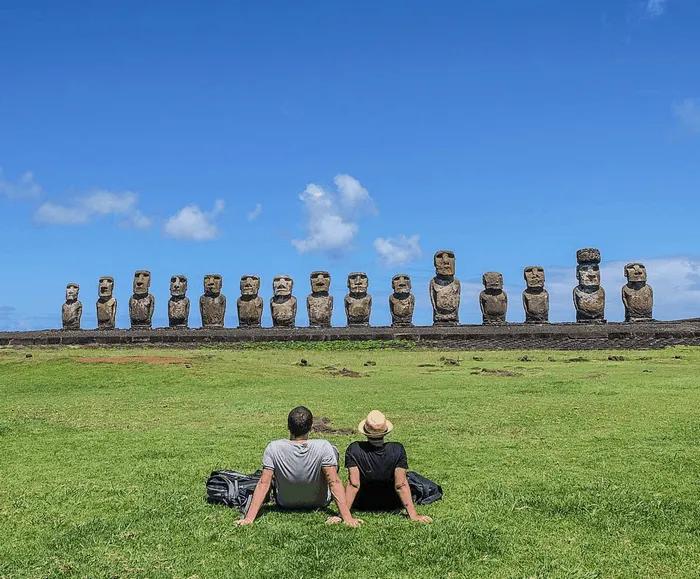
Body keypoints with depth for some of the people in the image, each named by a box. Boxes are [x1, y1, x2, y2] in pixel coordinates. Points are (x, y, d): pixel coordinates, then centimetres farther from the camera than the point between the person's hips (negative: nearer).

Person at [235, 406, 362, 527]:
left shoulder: (273, 448, -26)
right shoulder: (323, 447, -29)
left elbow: (263, 483, -25)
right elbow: (334, 482, -29)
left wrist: (249, 518, -20)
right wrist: (347, 517, -24)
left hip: (285, 504, 1)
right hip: (320, 503, -1)